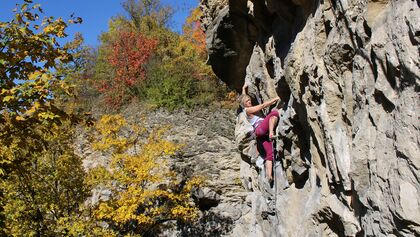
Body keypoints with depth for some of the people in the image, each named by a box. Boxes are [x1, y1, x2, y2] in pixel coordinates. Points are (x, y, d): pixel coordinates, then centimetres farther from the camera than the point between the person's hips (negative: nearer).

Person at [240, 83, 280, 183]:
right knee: (274, 112, -18)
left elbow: (244, 97, 46)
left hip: (263, 134, 8)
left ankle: (269, 176, -19)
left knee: (269, 153, -7)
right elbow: (263, 105, 1)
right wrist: (275, 99, 5)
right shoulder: (247, 110, 4)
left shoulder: (249, 109, 28)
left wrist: (244, 88, 57)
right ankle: (271, 132, -32)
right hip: (260, 128, -8)